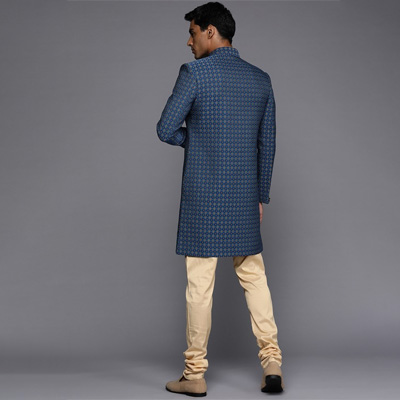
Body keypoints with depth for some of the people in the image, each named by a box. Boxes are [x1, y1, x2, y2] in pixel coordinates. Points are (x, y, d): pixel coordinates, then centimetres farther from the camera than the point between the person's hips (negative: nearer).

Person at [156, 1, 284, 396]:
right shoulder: (260, 79, 8)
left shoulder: (193, 72, -9)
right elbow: (267, 144, 11)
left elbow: (166, 130, -8)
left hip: (202, 196, -5)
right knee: (254, 277, 13)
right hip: (245, 196, 5)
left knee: (200, 285, 1)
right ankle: (272, 363, 9)